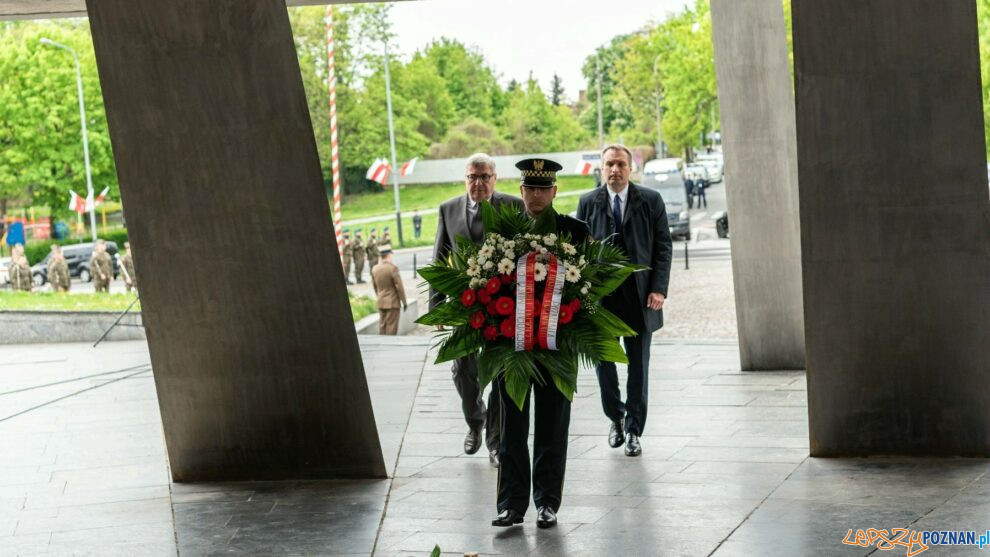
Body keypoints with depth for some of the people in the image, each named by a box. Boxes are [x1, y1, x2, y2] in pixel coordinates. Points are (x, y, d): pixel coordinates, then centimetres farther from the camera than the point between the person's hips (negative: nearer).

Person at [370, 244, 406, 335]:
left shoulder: (374, 269, 3)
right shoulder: (392, 268, -17)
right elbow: (399, 286, -15)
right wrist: (404, 301, -6)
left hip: (381, 303, 6)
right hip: (392, 302, -6)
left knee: (382, 325, 11)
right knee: (391, 326, -1)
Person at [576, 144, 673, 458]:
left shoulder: (650, 201, 2)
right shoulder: (588, 203, 5)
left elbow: (663, 246, 1)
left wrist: (659, 289, -8)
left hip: (639, 298, -1)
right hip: (600, 297, 1)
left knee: (638, 366, 4)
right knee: (603, 362, 6)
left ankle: (634, 430, 14)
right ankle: (616, 418, 28)